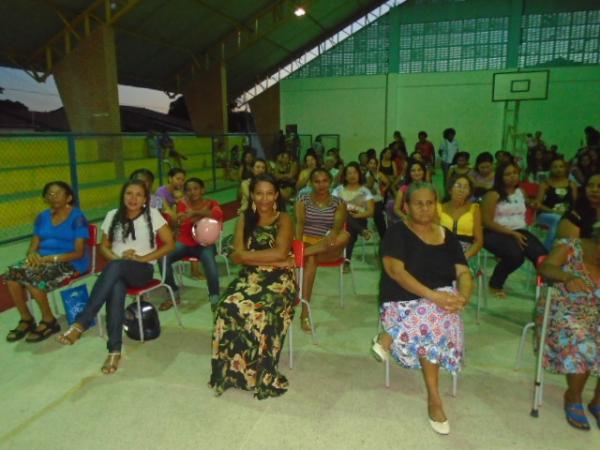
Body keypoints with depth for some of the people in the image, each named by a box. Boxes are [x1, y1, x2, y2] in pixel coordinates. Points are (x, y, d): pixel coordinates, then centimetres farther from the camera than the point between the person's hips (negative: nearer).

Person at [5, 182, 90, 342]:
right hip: (42, 260, 6)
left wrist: (51, 258, -22)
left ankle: (49, 320, -6)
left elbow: (78, 253, -13)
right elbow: (34, 245, 12)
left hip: (70, 263, -6)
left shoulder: (77, 218, -8)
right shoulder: (42, 217, 12)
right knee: (12, 273, -19)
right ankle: (26, 319, -2)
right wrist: (32, 254, -12)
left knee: (31, 277, -28)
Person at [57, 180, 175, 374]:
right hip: (118, 270, 2)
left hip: (143, 269, -2)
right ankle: (115, 349, -33)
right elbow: (104, 246, 14)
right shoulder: (113, 216, 8)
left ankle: (81, 323, -33)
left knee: (115, 267, -37)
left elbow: (169, 244, -3)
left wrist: (142, 258, -12)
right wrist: (118, 257, -9)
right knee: (115, 288, -35)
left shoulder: (153, 215, -1)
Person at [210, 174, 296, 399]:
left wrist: (248, 255, -9)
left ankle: (259, 372, -10)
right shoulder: (244, 220, 10)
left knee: (258, 312, -33)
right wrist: (269, 260, -12)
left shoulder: (283, 219, 0)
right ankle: (233, 367, -9)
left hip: (278, 280, -3)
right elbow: (238, 256, -3)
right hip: (250, 277, 3)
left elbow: (280, 253, -15)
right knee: (228, 308, -28)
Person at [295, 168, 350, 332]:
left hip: (329, 248, 0)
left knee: (345, 236, -34)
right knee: (311, 260, -38)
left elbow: (338, 224, -9)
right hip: (307, 242, 0)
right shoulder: (303, 200, 9)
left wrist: (332, 235, -34)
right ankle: (305, 312, -41)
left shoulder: (338, 202, 8)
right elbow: (299, 223, -6)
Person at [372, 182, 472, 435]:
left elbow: (463, 272, 5)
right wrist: (432, 295, -29)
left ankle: (390, 338, -18)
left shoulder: (447, 236, 12)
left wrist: (463, 296, -20)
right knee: (434, 323, -33)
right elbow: (395, 271, -18)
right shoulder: (397, 233, -4)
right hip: (405, 302, -4)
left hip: (442, 298, 4)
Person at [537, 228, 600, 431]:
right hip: (564, 312, -5)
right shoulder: (570, 247, -8)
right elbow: (545, 267, -24)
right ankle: (573, 397, -6)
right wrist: (568, 277, -42)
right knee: (582, 345, -31)